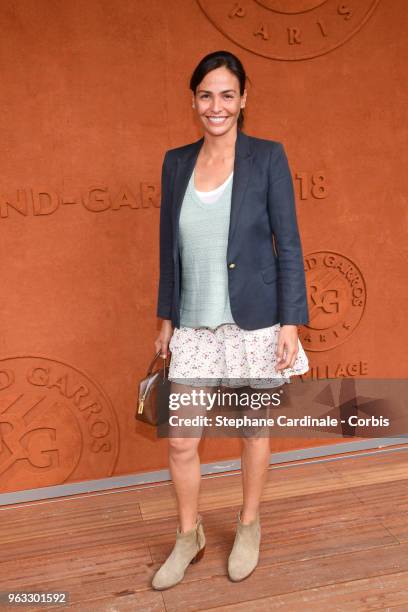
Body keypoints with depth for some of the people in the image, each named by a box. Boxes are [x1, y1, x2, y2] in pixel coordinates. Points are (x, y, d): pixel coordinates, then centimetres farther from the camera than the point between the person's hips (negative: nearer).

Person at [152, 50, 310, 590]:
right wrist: (166, 317, 12)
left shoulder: (268, 157, -5)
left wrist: (291, 322, -10)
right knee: (180, 441, 6)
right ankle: (189, 537, 32)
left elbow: (288, 244, -6)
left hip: (254, 321, -3)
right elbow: (169, 246, 10)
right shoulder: (176, 162, 6)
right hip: (195, 325, 3)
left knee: (254, 429, 13)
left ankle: (249, 527, 37)